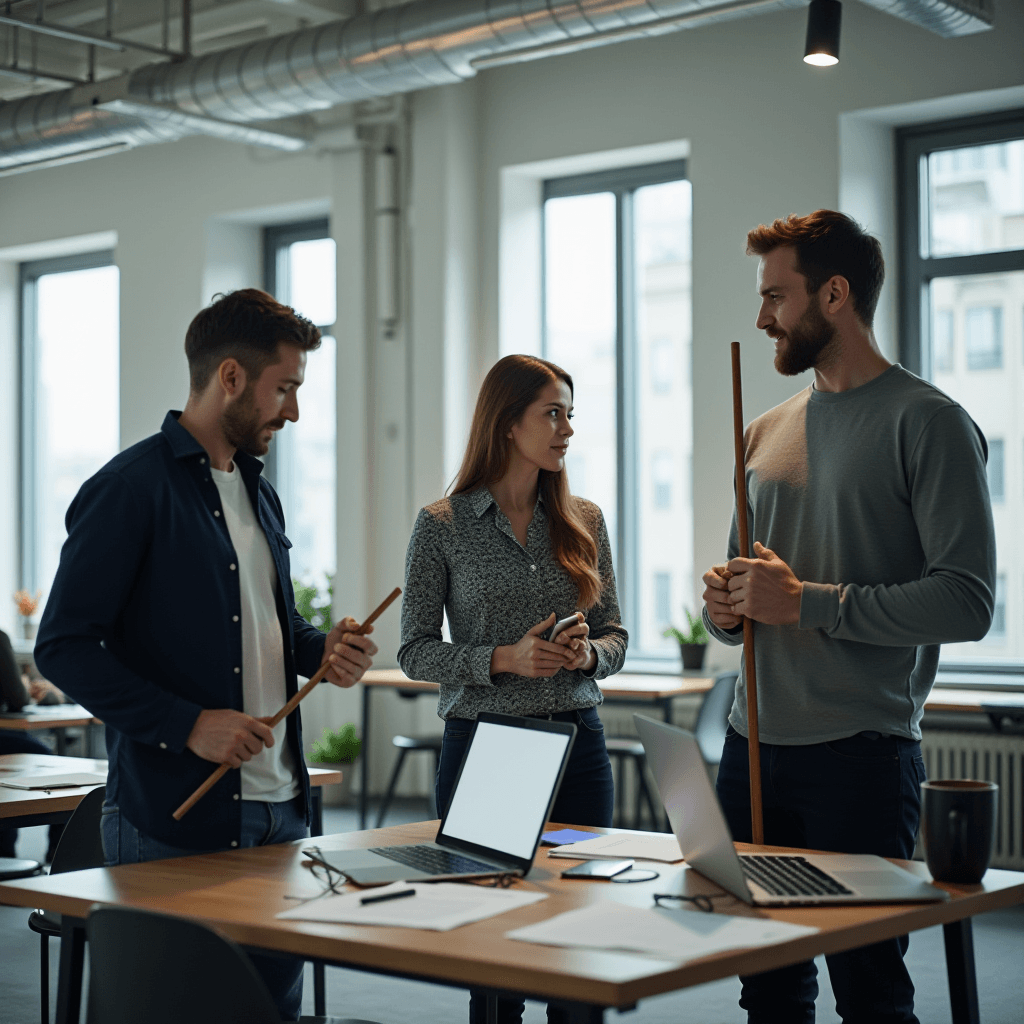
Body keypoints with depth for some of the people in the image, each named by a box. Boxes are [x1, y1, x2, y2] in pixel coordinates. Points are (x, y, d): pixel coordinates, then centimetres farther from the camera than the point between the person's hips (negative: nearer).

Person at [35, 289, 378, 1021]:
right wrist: (187, 725, -21)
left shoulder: (259, 493, 16)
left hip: (278, 807, 8)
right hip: (176, 817, -8)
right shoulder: (130, 488, -11)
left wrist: (321, 649, 4)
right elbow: (65, 648, -15)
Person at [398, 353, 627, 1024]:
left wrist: (589, 654, -11)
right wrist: (504, 659, -16)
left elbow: (616, 636, 11)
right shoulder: (442, 526, -2)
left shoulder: (585, 521, 8)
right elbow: (415, 651, -2)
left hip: (577, 744, 3)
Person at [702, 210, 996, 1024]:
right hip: (754, 745, 7)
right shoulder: (768, 431, 16)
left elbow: (967, 602, -15)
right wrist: (726, 606, 1)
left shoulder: (928, 422, -6)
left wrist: (807, 602, -16)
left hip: (861, 753, -6)